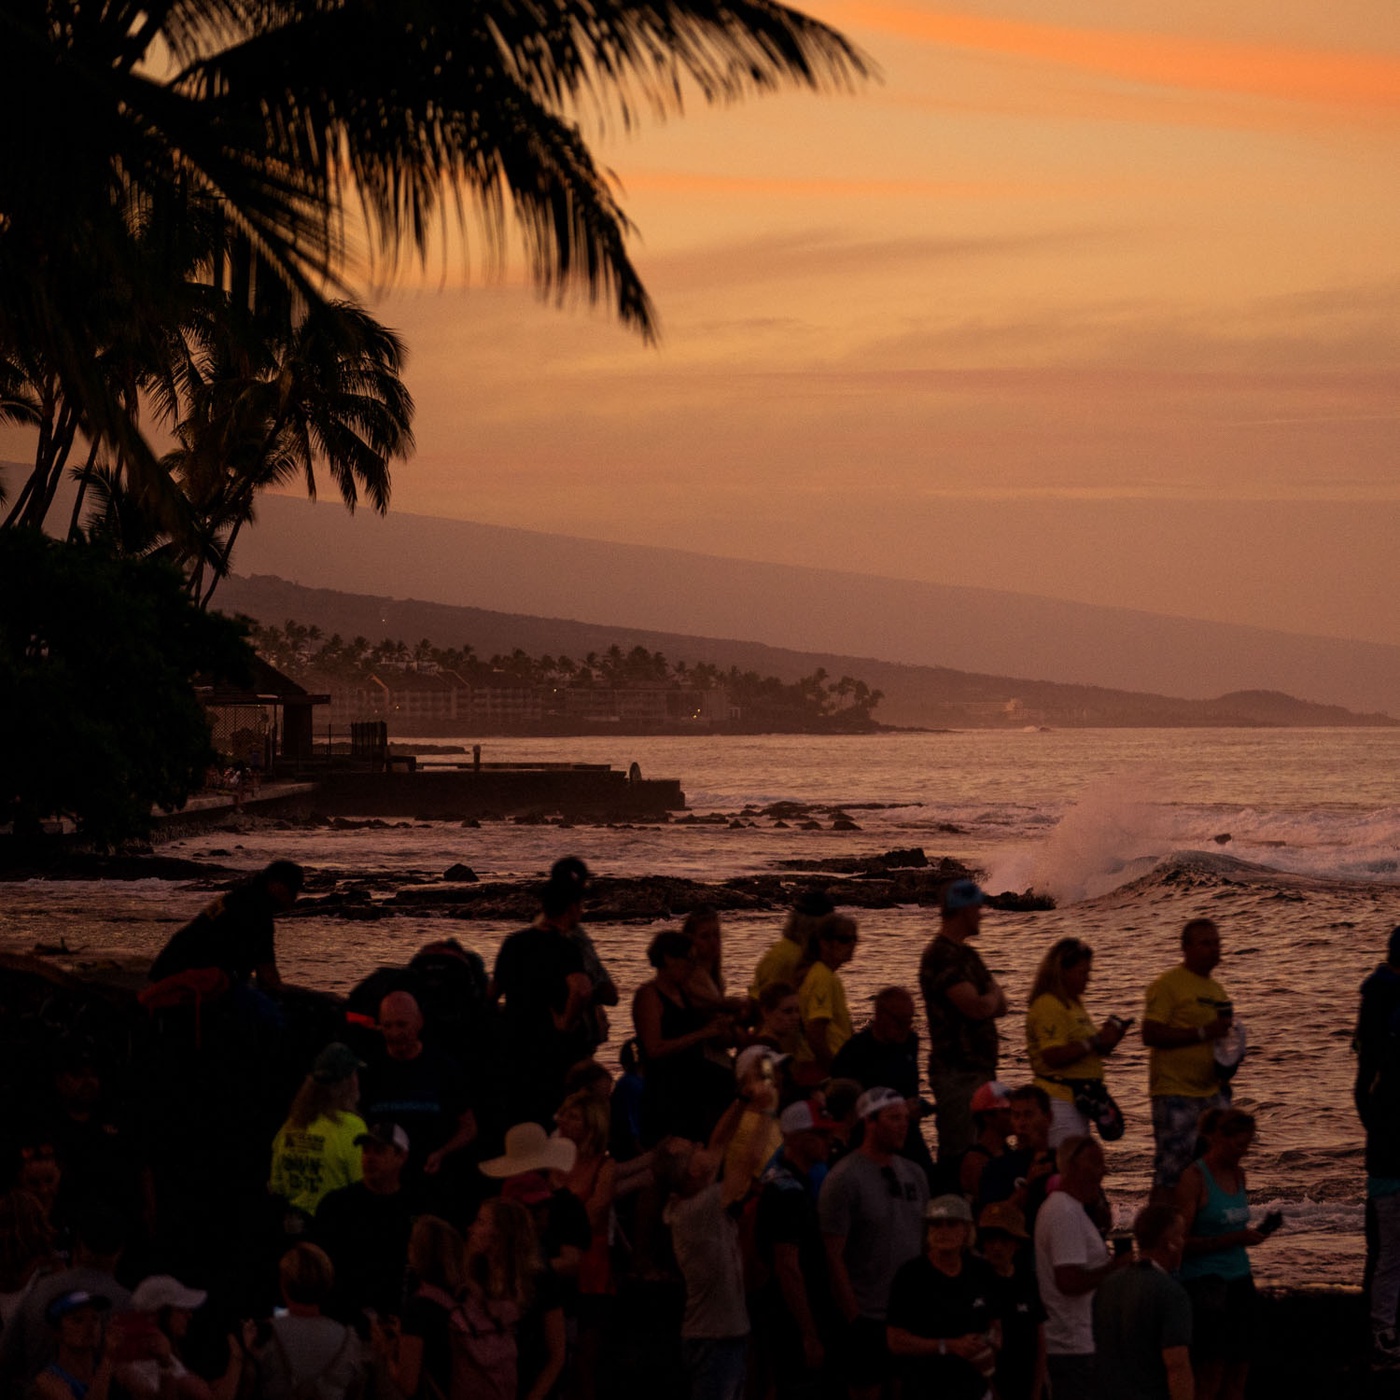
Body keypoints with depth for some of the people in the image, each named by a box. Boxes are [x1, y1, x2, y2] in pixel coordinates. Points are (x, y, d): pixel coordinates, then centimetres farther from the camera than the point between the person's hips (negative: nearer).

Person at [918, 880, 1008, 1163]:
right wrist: (993, 995, 1)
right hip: (957, 1072, -10)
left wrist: (989, 1001, -7)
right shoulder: (941, 955, -14)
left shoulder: (965, 953, 18)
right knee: (959, 1155, -11)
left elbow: (1000, 1007, 17)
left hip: (979, 1068, 10)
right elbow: (977, 1008, -21)